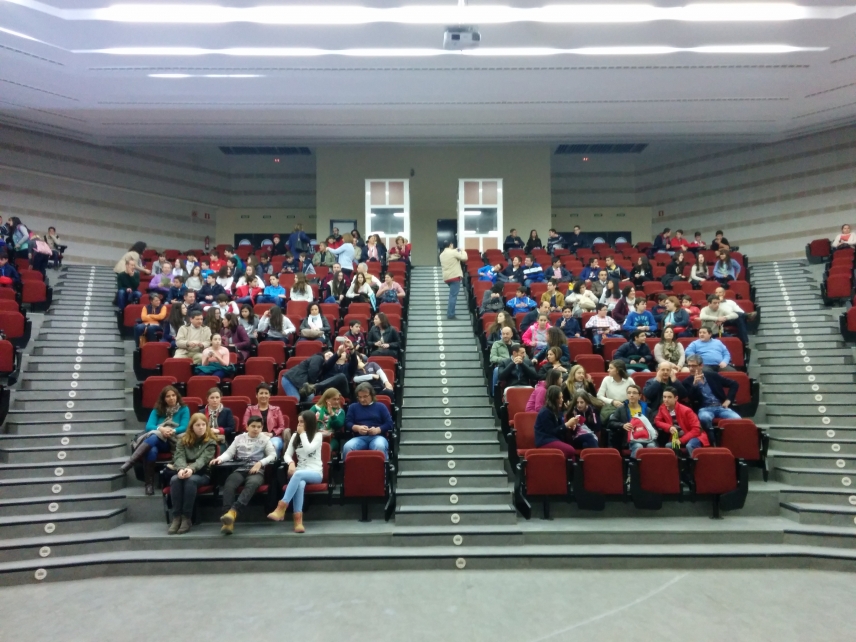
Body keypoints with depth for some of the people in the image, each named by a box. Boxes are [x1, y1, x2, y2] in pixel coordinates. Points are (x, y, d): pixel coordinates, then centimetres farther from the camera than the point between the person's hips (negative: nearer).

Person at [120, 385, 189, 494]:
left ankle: (130, 462, -33)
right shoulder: (157, 410, 13)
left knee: (154, 438, -34)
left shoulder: (184, 409, 6)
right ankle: (149, 484, -29)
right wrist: (160, 429, -23)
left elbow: (184, 427, -5)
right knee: (152, 451, -35)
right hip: (155, 441, 2)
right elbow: (149, 426, 0)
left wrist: (172, 431, -27)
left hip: (173, 442, -2)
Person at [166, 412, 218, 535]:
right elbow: (179, 457, -7)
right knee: (174, 479, -31)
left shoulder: (210, 441, 0)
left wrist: (192, 469, -36)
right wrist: (182, 469, -31)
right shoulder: (183, 440, 9)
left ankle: (187, 517, -28)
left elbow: (203, 459, -15)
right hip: (184, 472, 3)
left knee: (191, 480, -35)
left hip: (202, 474, -2)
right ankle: (176, 517, -26)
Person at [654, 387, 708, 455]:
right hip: (677, 438, 5)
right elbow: (657, 421, -1)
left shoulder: (686, 410, -21)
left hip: (694, 437, -5)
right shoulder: (662, 408, -7)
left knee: (689, 446, -36)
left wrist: (681, 440, -27)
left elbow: (696, 429, -20)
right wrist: (669, 427, -21)